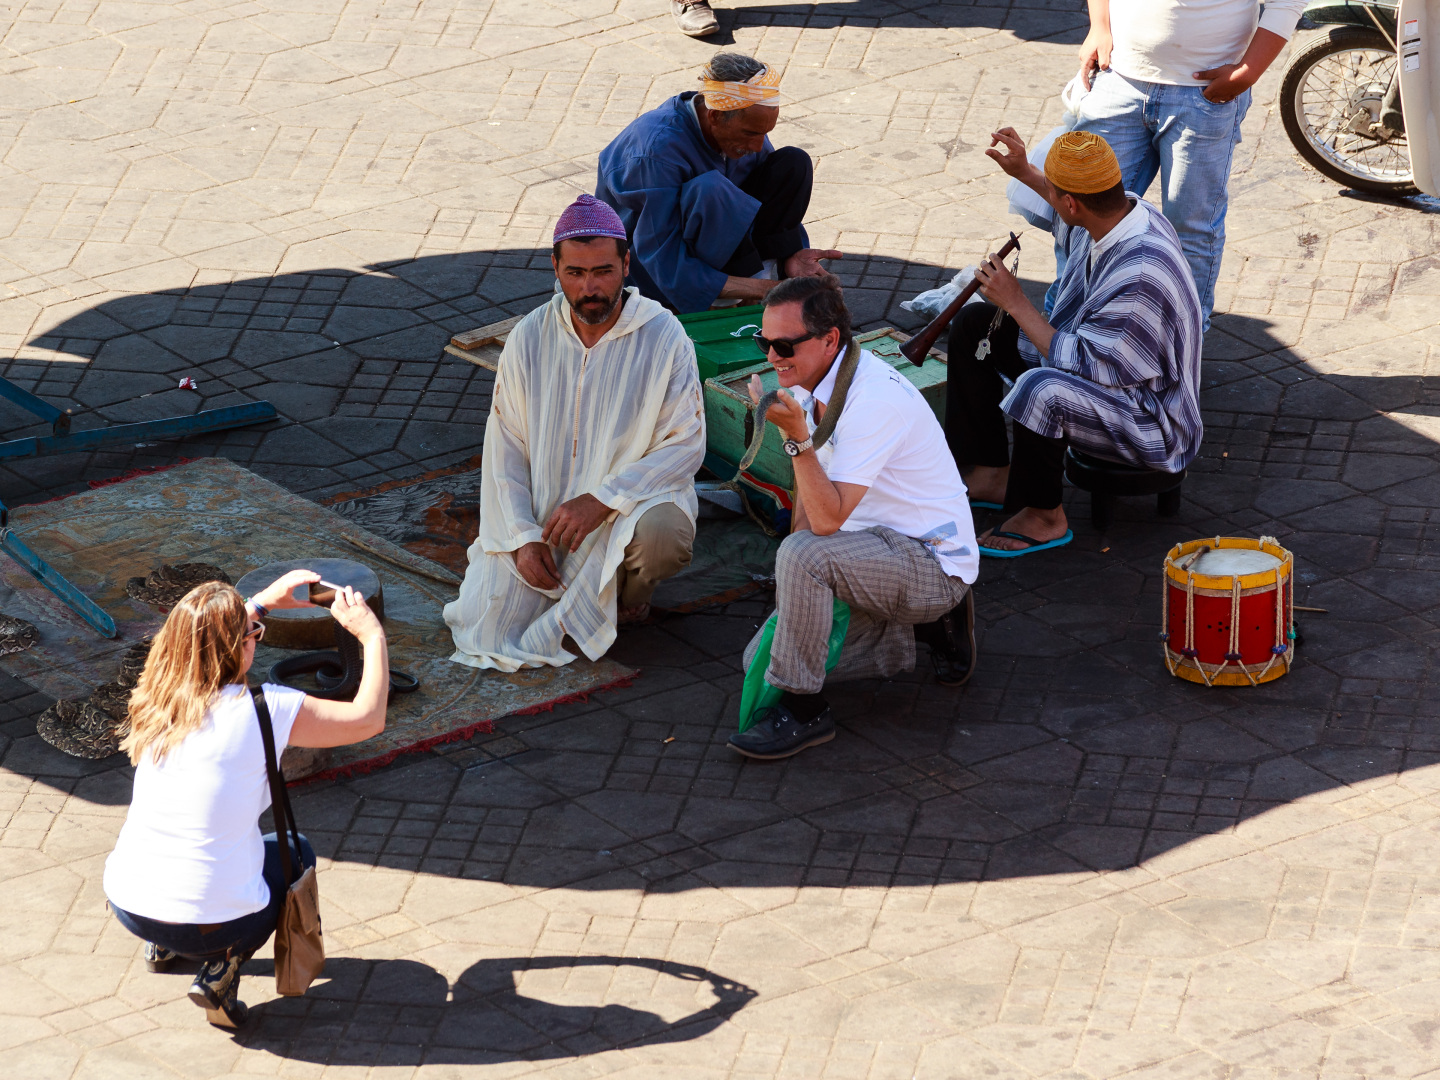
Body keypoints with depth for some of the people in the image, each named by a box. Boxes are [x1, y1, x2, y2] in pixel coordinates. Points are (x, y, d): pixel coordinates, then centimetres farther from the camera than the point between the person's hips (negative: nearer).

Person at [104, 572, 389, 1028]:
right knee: (296, 853, 26)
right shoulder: (260, 710, -18)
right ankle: (222, 970, 7)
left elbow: (205, 633, 24)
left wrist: (264, 600, 27)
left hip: (126, 904, 6)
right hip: (213, 923, -6)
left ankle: (162, 947, 32)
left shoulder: (158, 697, -1)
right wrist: (372, 635, 2)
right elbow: (368, 718, -8)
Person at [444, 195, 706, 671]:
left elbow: (686, 444, -11)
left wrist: (602, 499, -22)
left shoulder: (663, 337, -9)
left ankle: (625, 592, 0)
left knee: (662, 531, -38)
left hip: (631, 505, -2)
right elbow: (505, 447, 3)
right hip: (539, 518, 2)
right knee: (485, 628, -16)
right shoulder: (529, 338, 0)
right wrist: (523, 536, -10)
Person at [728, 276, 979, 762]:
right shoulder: (814, 380, 1)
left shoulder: (874, 399, -27)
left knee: (803, 556, -34)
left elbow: (827, 520, -31)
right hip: (882, 548, 10)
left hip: (931, 559, -10)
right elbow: (813, 490, 14)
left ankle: (803, 709, -18)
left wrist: (796, 436, -39)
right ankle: (924, 627, 14)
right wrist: (793, 582, 3)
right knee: (761, 661, 4)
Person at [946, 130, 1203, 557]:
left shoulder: (1141, 276, -38)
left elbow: (1079, 361, -32)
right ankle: (989, 473, 15)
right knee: (973, 324, 9)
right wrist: (1025, 173, 18)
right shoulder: (1126, 210, -11)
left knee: (1041, 390, -40)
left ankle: (1043, 516, -13)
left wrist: (1015, 302, -24)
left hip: (1151, 422, -10)